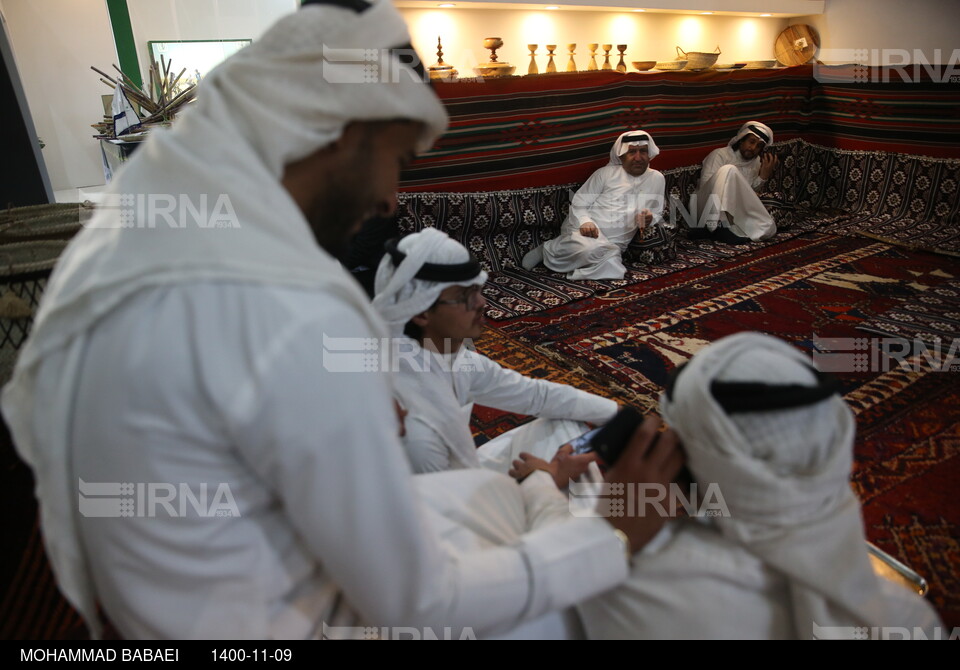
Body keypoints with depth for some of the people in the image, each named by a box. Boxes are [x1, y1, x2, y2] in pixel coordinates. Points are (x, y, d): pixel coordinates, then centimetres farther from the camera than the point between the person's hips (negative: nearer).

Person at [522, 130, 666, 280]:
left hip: (614, 245, 3)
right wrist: (585, 221, -19)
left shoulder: (657, 179, 14)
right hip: (583, 231, -3)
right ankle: (549, 249, -9)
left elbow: (658, 214, 21)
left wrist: (650, 219, -5)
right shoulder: (606, 173, 4)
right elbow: (578, 202, 3)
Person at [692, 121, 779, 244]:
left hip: (732, 215, 5)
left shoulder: (756, 162, 15)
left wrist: (765, 173, -6)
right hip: (708, 210, -5)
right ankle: (714, 226, -35)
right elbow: (705, 185, -13)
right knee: (729, 170, -31)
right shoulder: (720, 154, -3)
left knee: (768, 228, -22)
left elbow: (751, 192, 10)